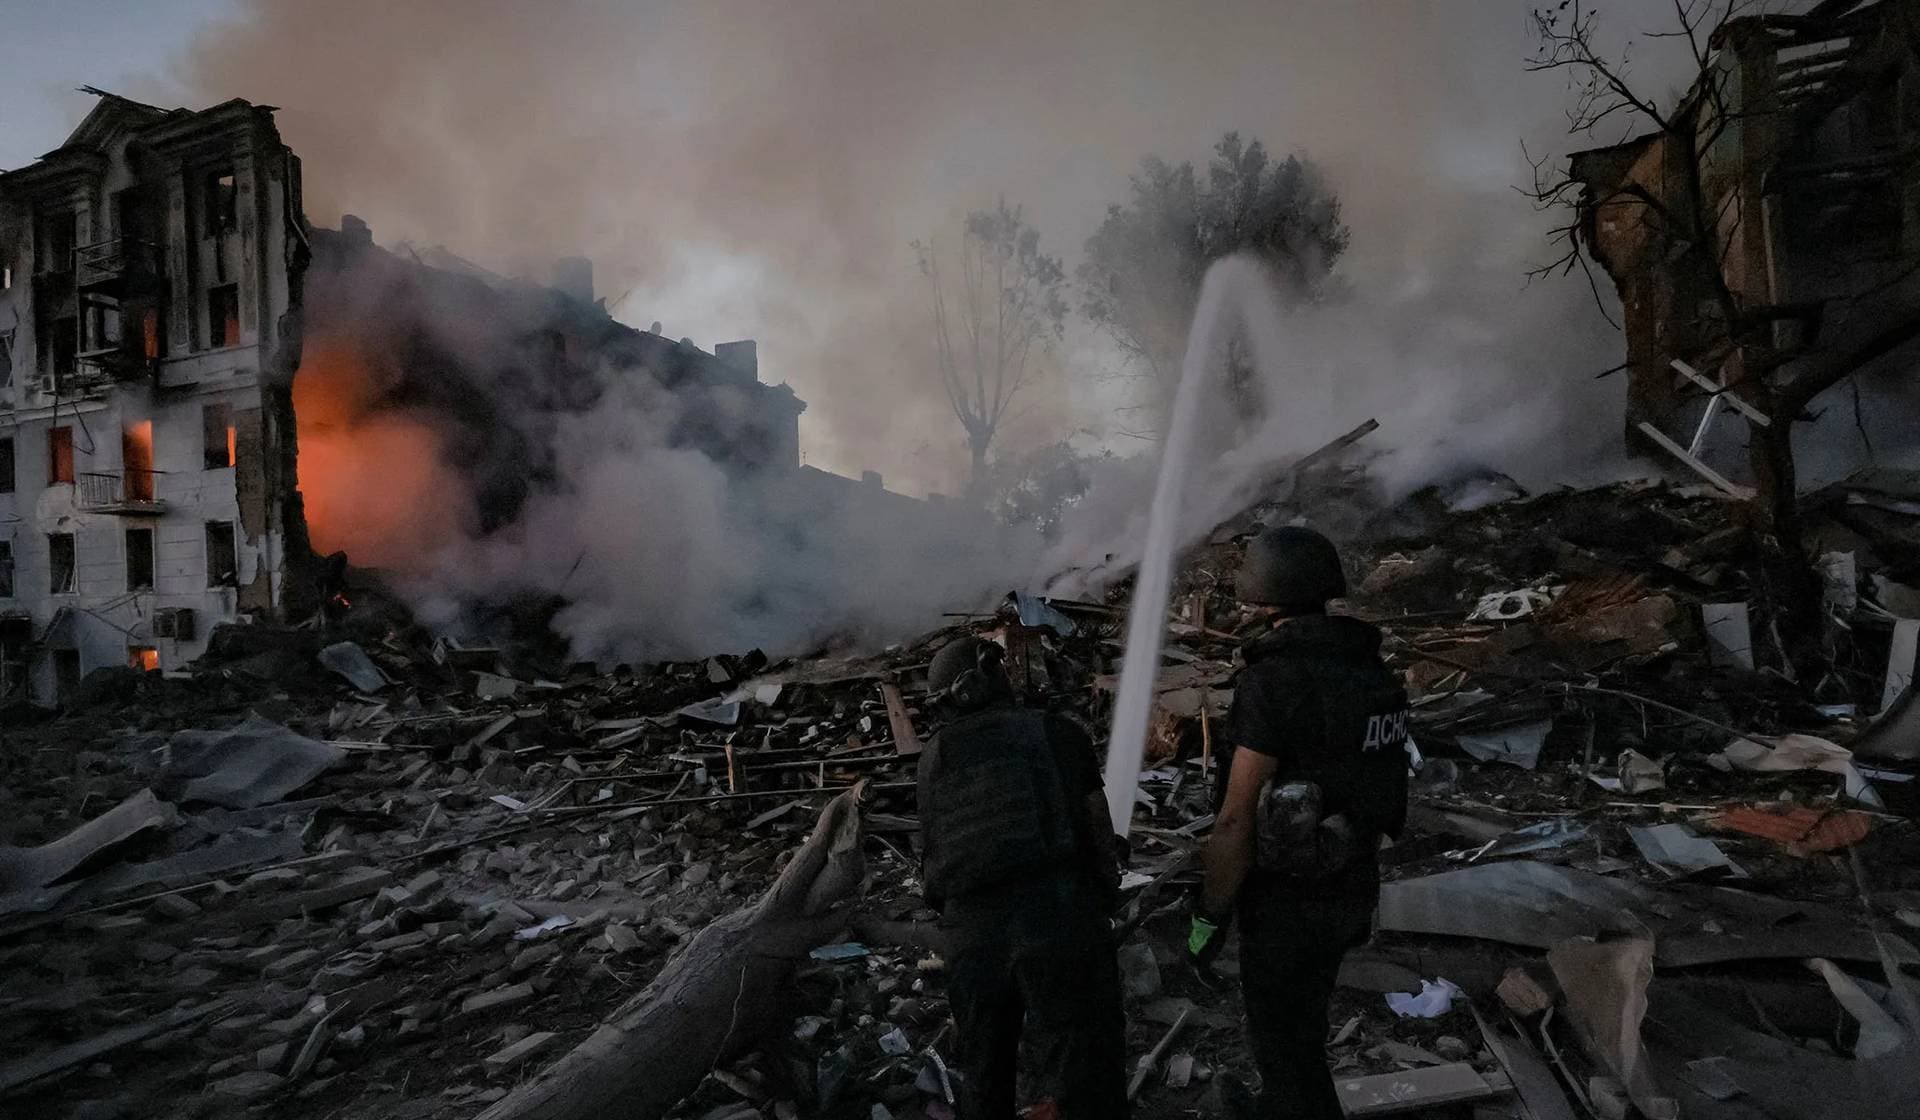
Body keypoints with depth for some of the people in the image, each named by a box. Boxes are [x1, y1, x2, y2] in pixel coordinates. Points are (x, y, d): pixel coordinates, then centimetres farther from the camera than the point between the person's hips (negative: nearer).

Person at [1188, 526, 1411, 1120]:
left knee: (1281, 1039, 13)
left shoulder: (1273, 685, -28)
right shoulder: (1368, 670, -1)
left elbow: (1237, 819, -25)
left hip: (1289, 898, -8)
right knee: (1296, 1012, 30)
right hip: (1347, 884, 8)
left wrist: (1207, 918, -13)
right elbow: (1375, 786, 9)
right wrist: (1363, 883, 22)